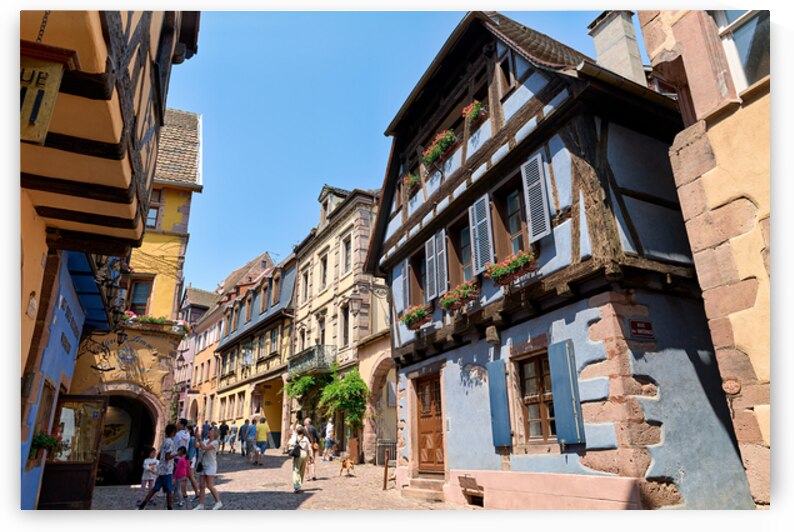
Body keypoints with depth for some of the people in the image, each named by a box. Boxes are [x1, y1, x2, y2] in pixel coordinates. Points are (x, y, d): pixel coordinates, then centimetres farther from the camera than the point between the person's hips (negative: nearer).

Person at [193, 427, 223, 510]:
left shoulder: (215, 442, -13)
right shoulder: (206, 441, 8)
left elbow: (204, 448, -25)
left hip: (211, 466, -7)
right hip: (203, 465, 7)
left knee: (210, 486, -8)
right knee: (201, 486, 6)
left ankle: (219, 502, 3)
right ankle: (201, 505, 13)